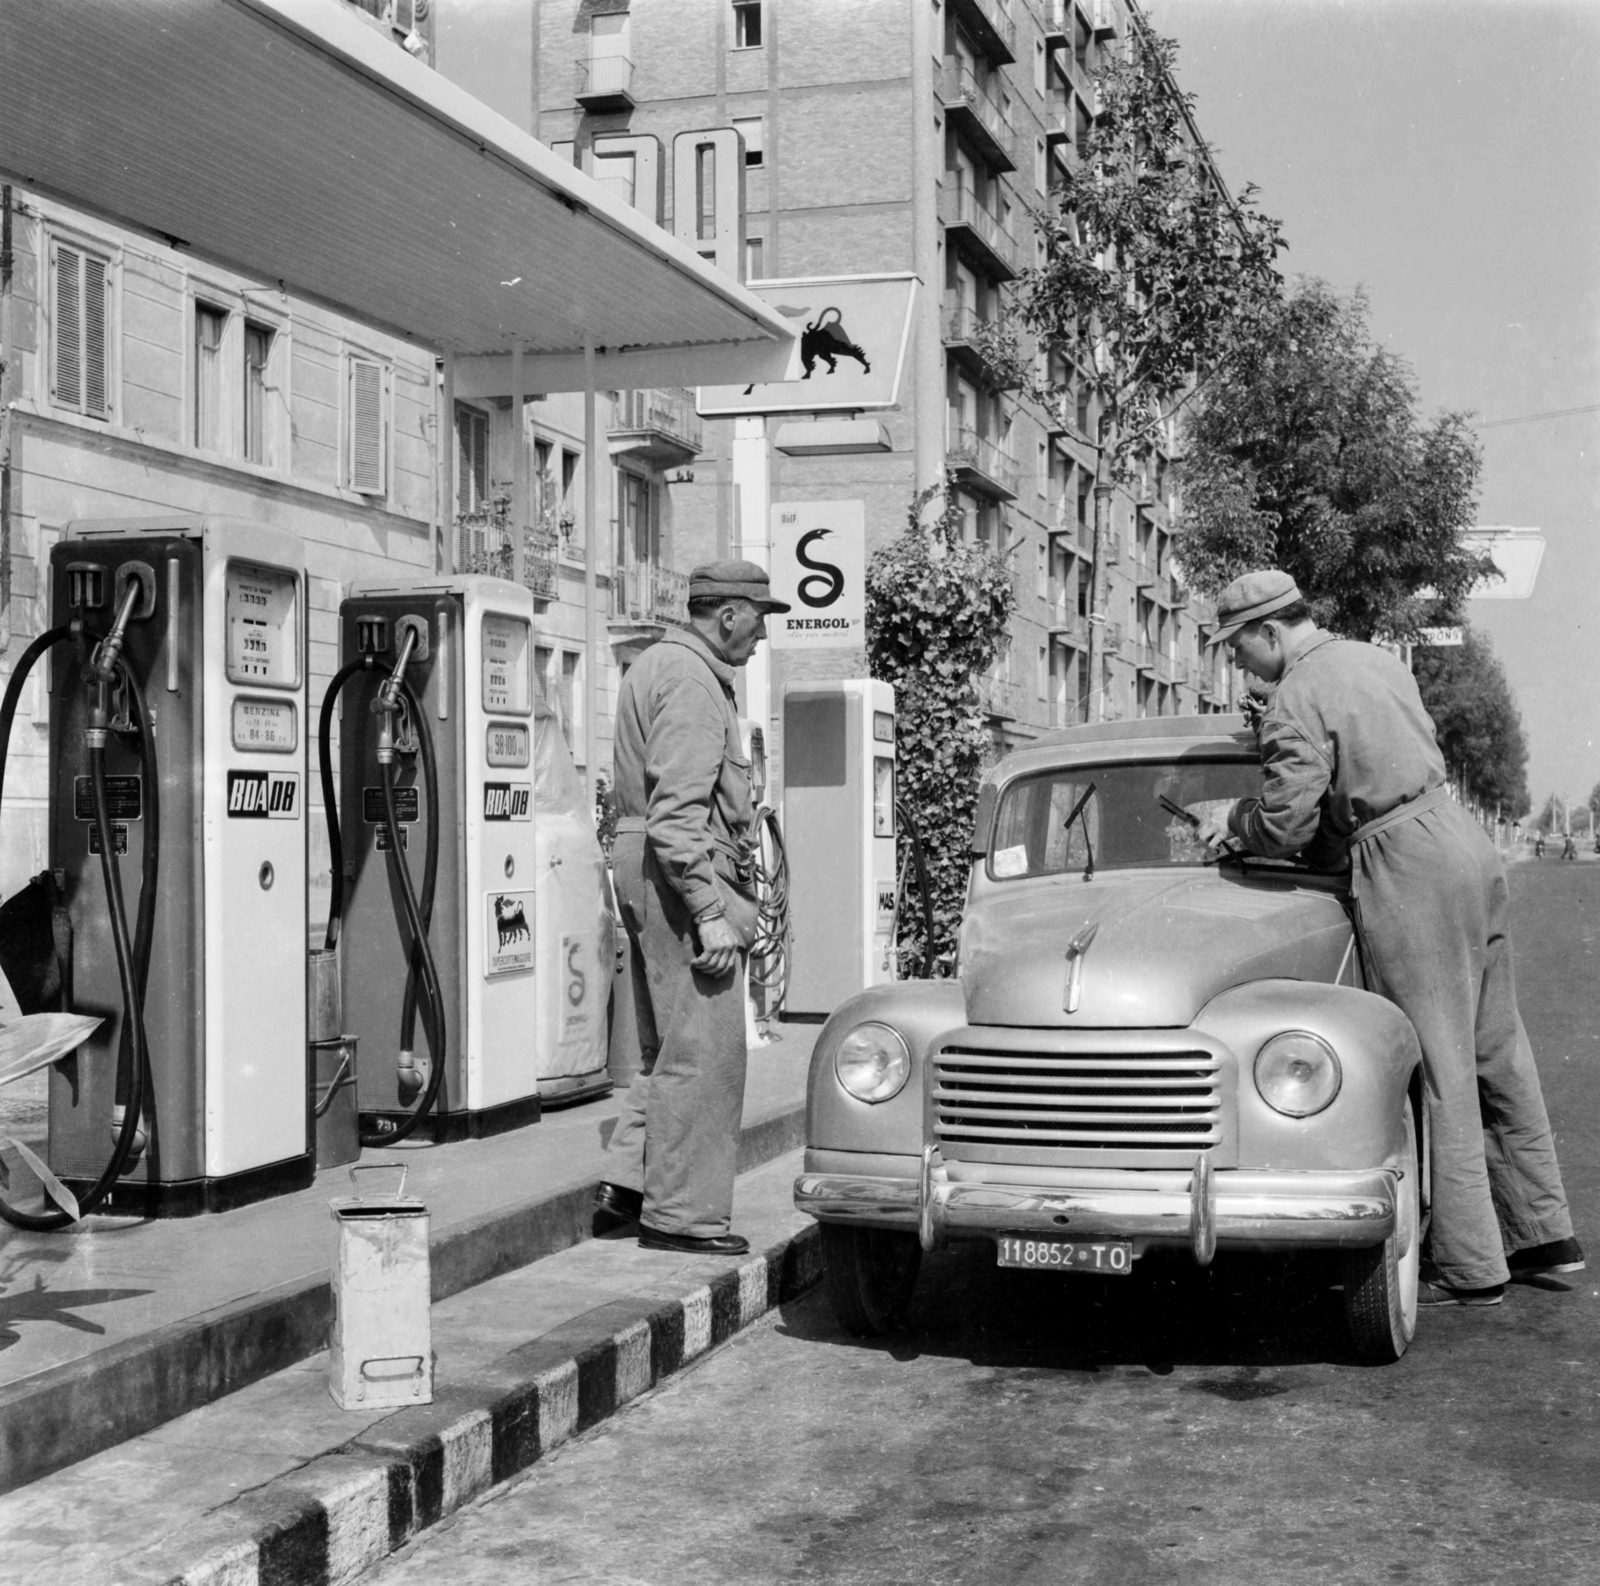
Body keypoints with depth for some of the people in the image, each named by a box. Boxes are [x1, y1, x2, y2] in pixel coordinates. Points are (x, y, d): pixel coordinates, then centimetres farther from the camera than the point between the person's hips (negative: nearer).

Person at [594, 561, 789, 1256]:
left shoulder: (657, 665, 19)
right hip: (685, 877, -11)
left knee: (668, 1043, 17)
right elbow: (677, 812, -23)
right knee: (704, 1049, -6)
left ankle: (629, 1178, 16)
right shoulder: (691, 682, -14)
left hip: (641, 867, 11)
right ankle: (682, 1212, -1)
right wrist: (710, 912, -24)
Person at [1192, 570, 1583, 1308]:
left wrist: (1234, 820, 5)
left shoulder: (1297, 701, -12)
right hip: (1462, 839, 9)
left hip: (1406, 872, -9)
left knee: (1439, 1070, -3)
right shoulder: (1377, 658, 14)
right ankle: (1542, 1231, 22)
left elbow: (1285, 827, -16)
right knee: (1496, 1050, 15)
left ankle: (1470, 1268, 2)